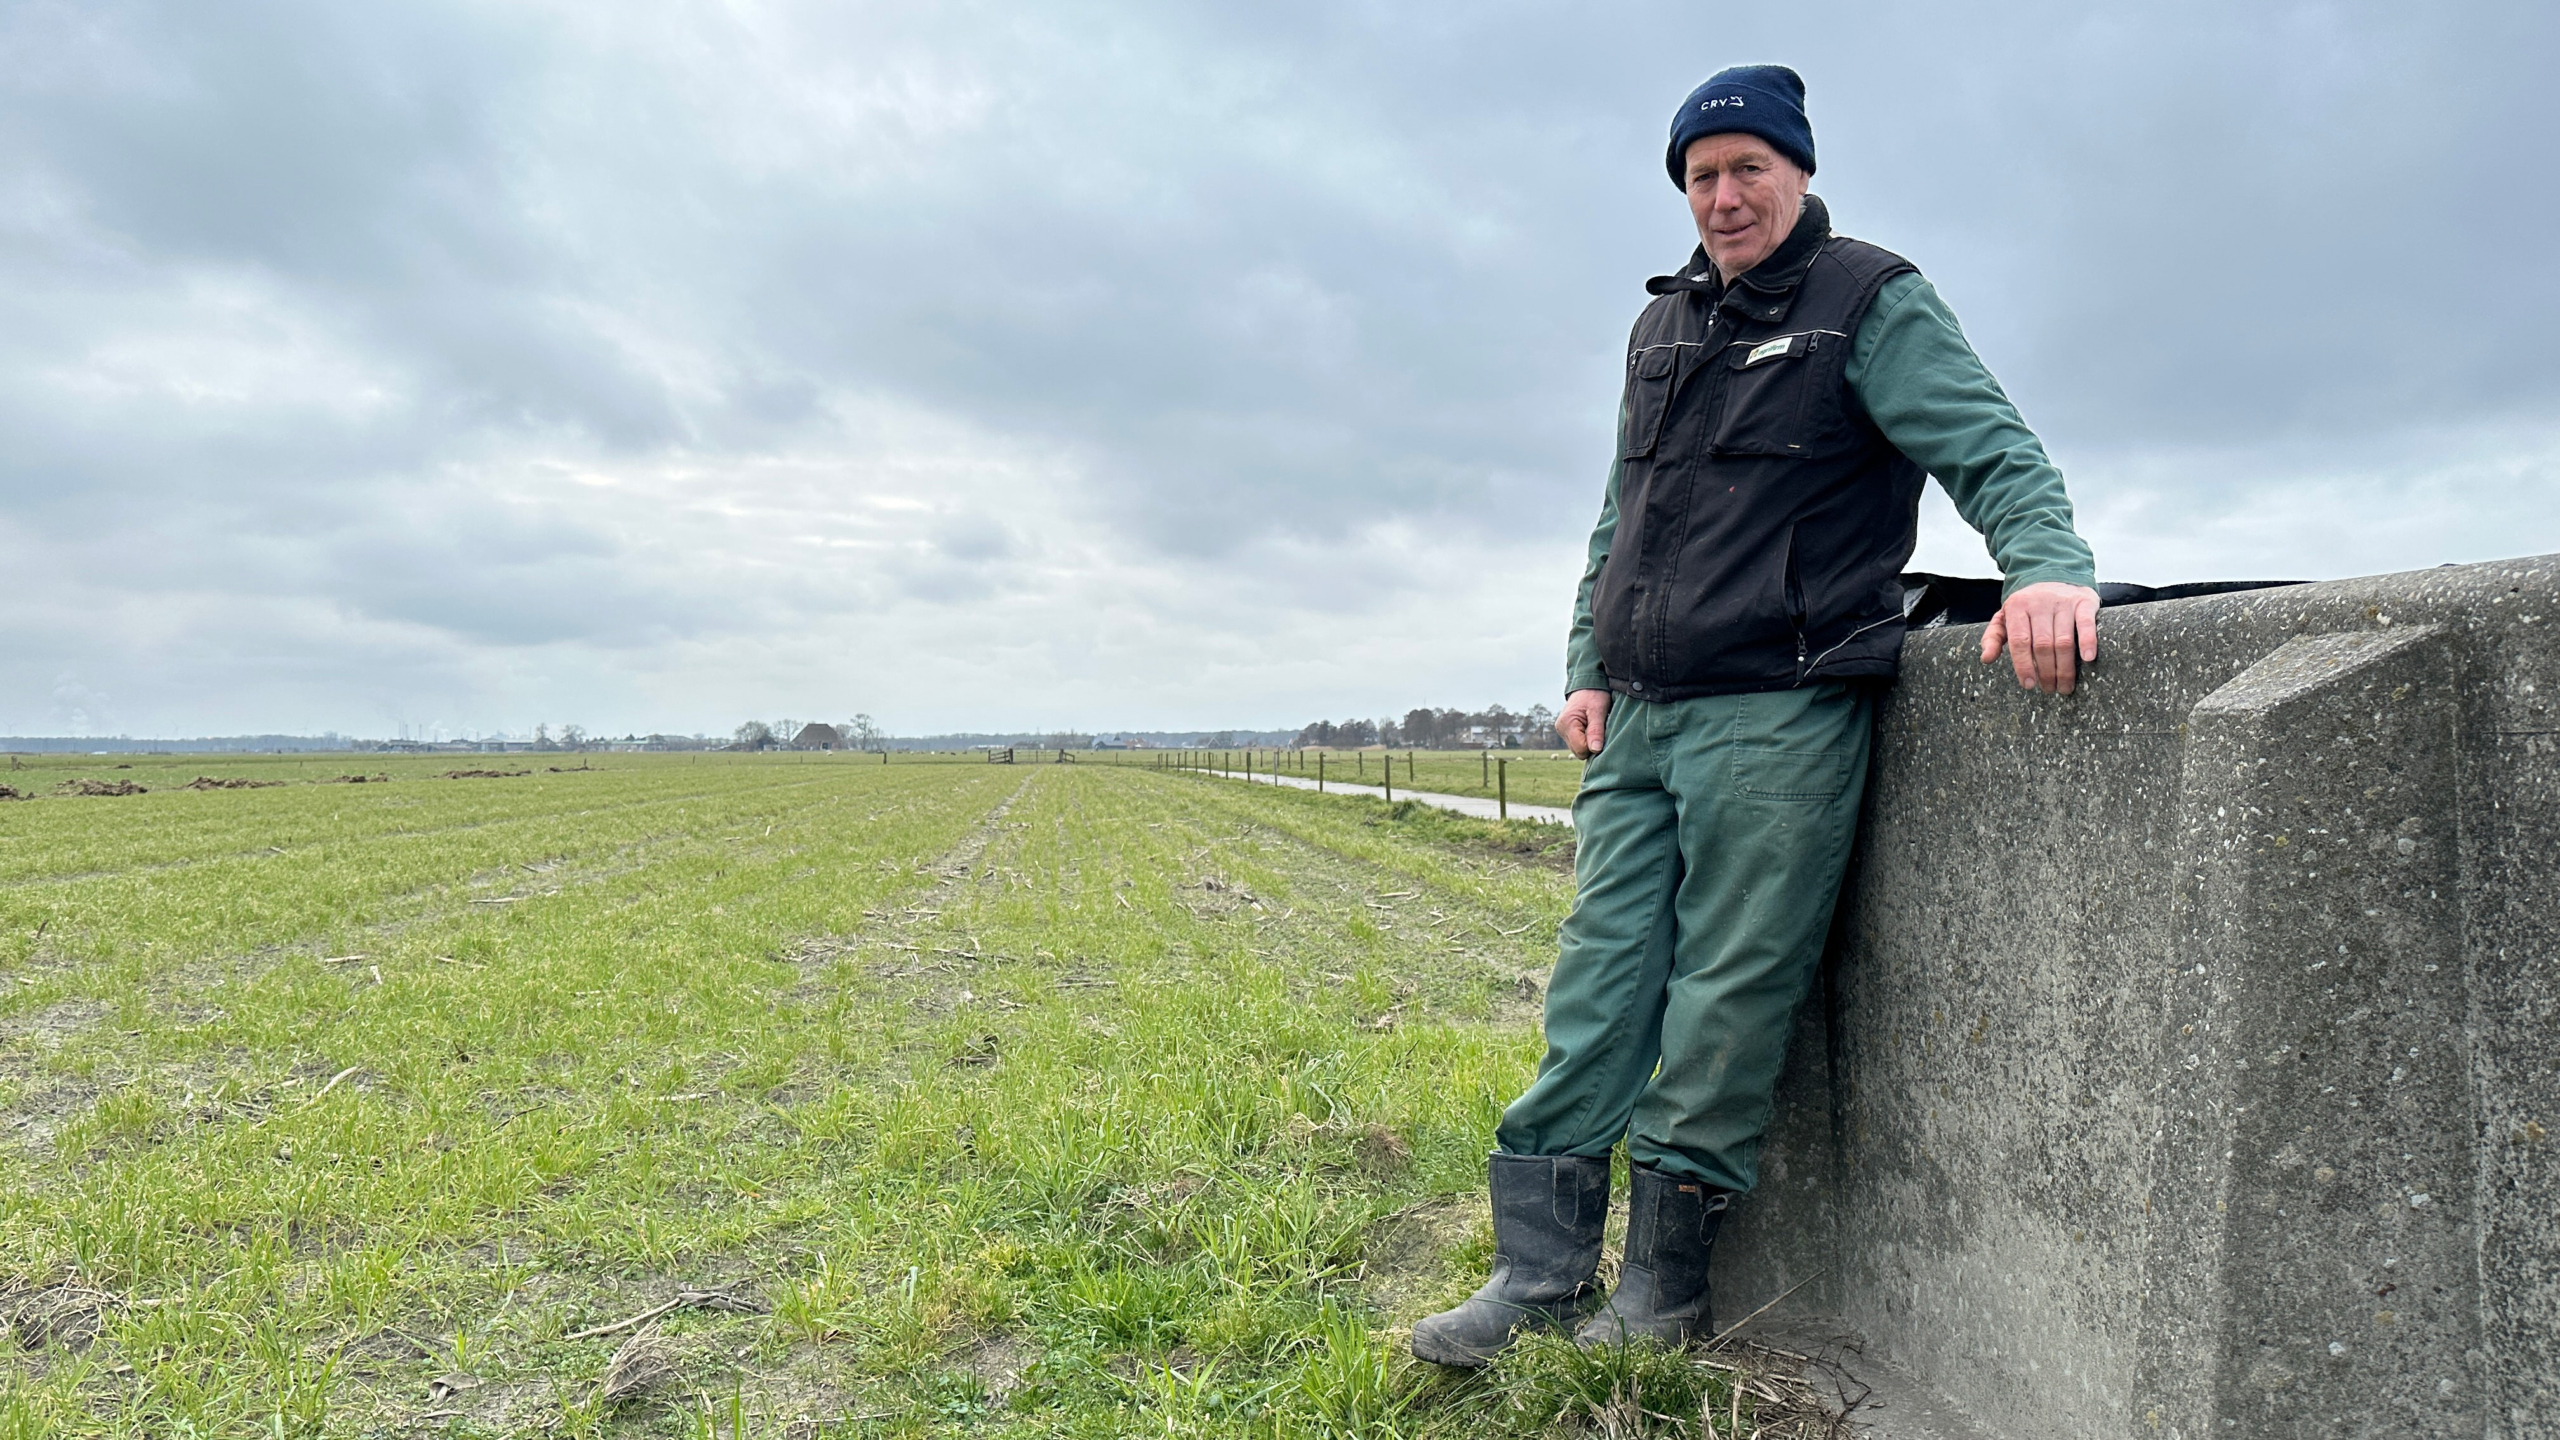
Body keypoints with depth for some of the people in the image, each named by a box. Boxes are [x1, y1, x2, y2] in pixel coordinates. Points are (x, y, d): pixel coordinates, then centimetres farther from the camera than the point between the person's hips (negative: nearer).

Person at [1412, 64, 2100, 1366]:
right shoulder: (1664, 327, 20)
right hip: (1637, 721, 6)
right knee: (1597, 984, 4)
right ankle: (1540, 1270, 12)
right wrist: (1587, 664, 15)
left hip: (1780, 718, -6)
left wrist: (2048, 564, -28)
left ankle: (1666, 1286, 13)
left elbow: (1993, 453, -7)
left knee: (1725, 1004, -2)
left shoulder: (1871, 305, 3)